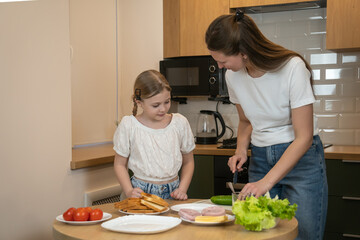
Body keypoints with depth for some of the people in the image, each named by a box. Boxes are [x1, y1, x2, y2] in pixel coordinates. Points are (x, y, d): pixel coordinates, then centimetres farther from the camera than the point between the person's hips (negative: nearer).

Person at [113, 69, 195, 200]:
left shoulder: (180, 123, 3)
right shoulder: (128, 126, -3)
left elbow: (188, 161, 13)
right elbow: (120, 164, 5)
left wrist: (182, 189, -1)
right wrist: (129, 191, -9)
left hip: (172, 191, 2)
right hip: (141, 191, -2)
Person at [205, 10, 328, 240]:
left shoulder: (292, 68, -22)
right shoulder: (234, 76, -4)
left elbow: (304, 137, -20)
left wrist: (266, 182, -25)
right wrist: (241, 150, -7)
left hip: (300, 155, -4)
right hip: (260, 158, 5)